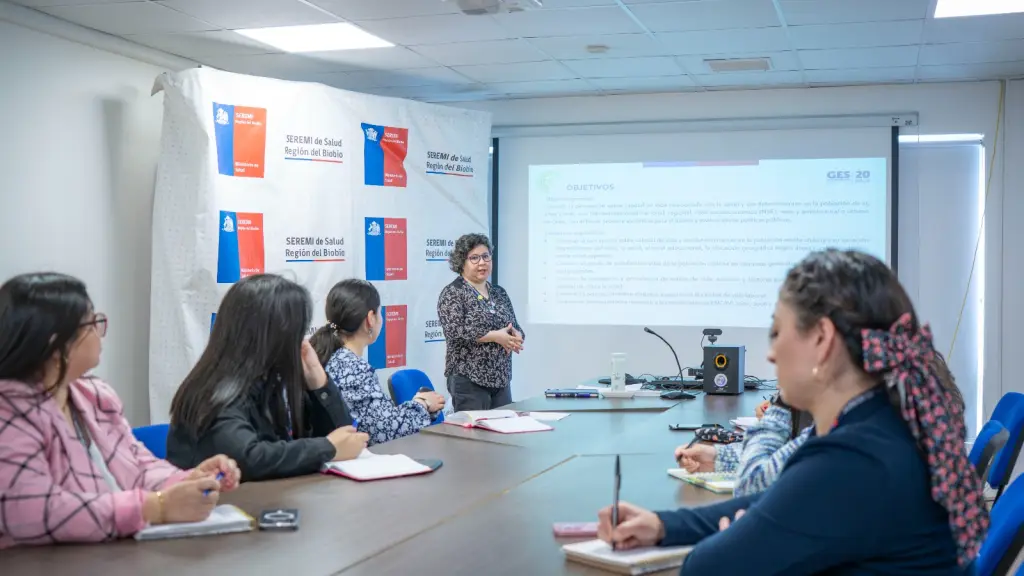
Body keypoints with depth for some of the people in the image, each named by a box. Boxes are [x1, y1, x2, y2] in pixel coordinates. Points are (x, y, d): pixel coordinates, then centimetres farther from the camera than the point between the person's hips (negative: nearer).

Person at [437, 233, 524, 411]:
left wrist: (515, 337, -8)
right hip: (468, 379, -6)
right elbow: (455, 331, -18)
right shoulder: (452, 293, -5)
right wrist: (495, 336, -20)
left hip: (501, 378, 6)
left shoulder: (499, 293, 14)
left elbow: (515, 327, 16)